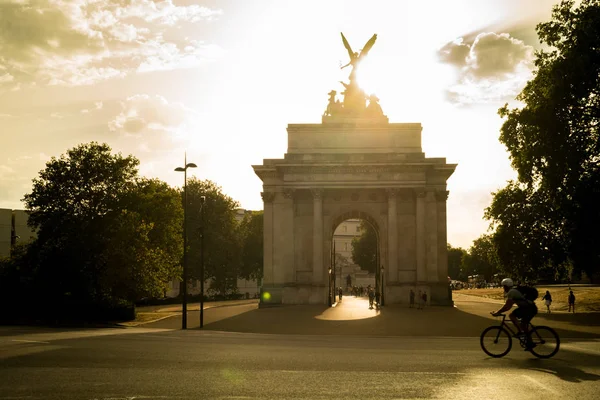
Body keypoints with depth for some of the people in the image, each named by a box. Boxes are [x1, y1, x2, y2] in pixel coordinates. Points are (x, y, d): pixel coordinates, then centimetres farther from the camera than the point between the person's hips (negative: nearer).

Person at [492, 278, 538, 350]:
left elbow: (507, 306, -14)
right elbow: (509, 306, 25)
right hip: (533, 308, 10)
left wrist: (497, 312, -10)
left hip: (528, 307, -10)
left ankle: (520, 332, -11)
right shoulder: (514, 291, 20)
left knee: (511, 315, -15)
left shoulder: (511, 292, -9)